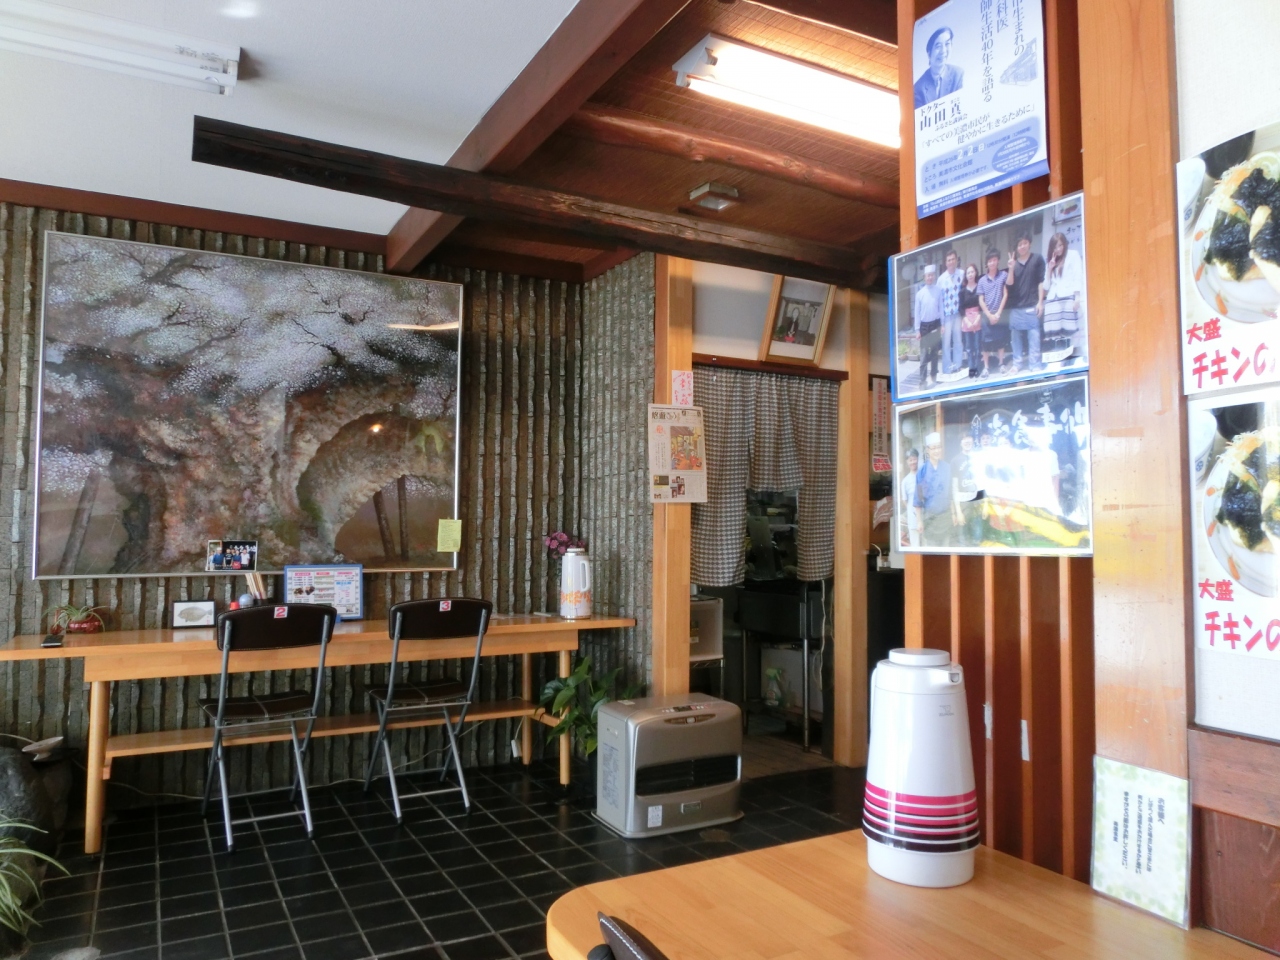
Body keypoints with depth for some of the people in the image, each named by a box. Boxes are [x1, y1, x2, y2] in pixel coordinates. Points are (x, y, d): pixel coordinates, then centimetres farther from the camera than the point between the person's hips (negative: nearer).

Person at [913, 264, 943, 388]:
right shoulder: (920, 293, -2)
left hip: (936, 324, 1)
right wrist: (917, 329, -4)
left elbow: (941, 308, 2)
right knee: (924, 354, -5)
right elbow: (917, 312, -1)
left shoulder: (938, 291, -2)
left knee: (934, 352, 12)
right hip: (924, 325, -1)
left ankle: (933, 377, 23)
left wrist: (942, 325, -1)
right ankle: (923, 380, -7)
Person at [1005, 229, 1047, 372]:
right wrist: (1011, 269, -16)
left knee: (1034, 336, -6)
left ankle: (1035, 365, -3)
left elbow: (1041, 282, 1)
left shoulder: (1037, 259, 2)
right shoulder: (1013, 262, 8)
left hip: (1032, 306, -3)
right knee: (1016, 336, 7)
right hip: (1015, 306, 3)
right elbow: (1009, 283, 1)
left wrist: (1040, 302, -5)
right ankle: (1017, 364, 16)